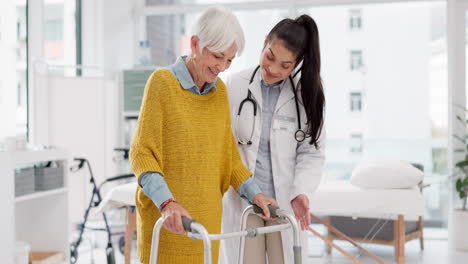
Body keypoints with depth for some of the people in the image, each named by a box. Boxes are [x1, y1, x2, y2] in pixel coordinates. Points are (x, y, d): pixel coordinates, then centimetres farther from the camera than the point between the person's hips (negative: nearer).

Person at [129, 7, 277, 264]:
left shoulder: (219, 90, 11)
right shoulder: (162, 82, -7)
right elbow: (142, 153, -12)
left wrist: (253, 193, 6)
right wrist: (166, 202, -25)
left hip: (206, 218, 5)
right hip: (166, 220, -5)